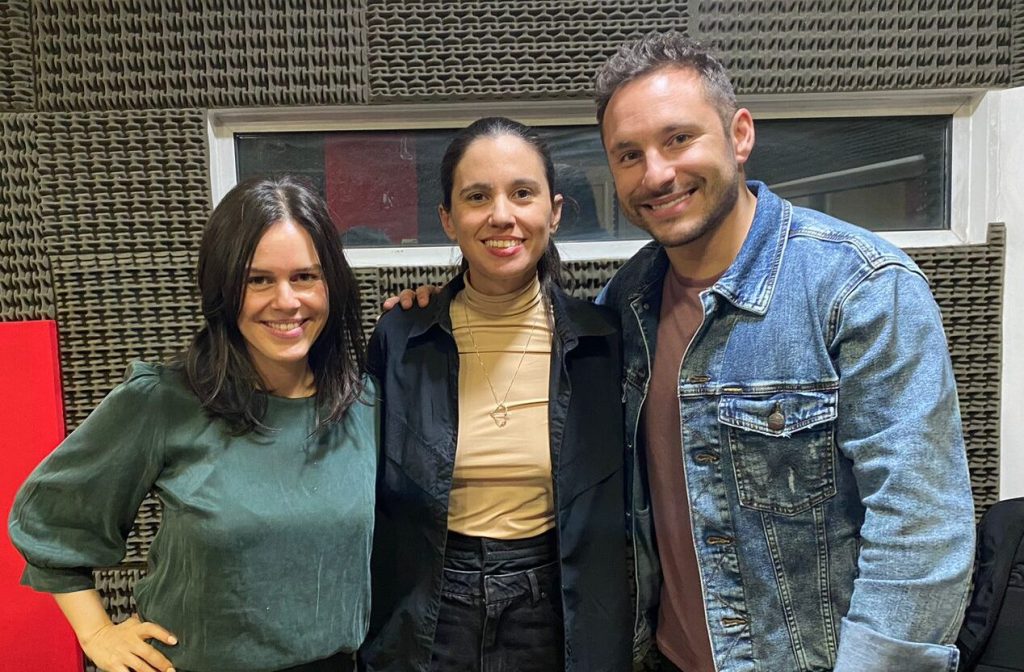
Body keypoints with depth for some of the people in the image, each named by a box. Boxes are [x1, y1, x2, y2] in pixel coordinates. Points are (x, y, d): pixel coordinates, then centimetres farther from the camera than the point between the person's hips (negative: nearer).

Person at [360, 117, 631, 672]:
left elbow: (615, 512, 1)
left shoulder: (601, 340, -8)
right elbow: (371, 505, 0)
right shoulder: (399, 339, -9)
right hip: (423, 627, 0)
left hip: (555, 620, 1)